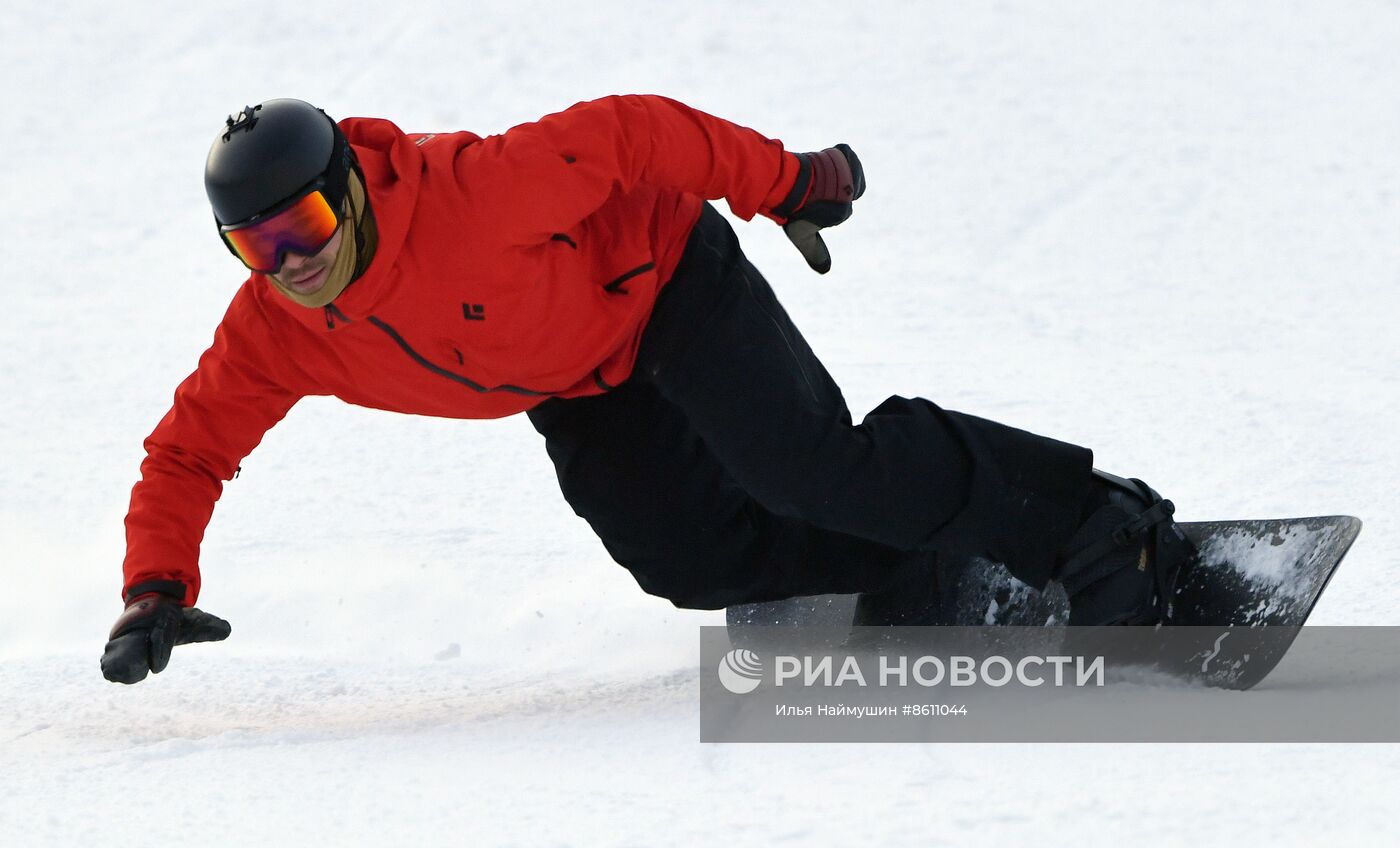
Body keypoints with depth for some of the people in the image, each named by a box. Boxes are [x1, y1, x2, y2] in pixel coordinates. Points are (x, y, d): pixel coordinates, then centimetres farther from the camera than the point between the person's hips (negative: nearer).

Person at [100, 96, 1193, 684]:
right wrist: (157, 590, -21)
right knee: (696, 560, -9)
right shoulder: (273, 334, -18)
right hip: (578, 394, 7)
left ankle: (1081, 517, -10)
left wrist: (785, 182, -18)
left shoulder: (467, 193, -36)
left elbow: (624, 136, -27)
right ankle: (933, 578, 6)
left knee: (811, 471, -23)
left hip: (664, 283, -6)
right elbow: (190, 450, -6)